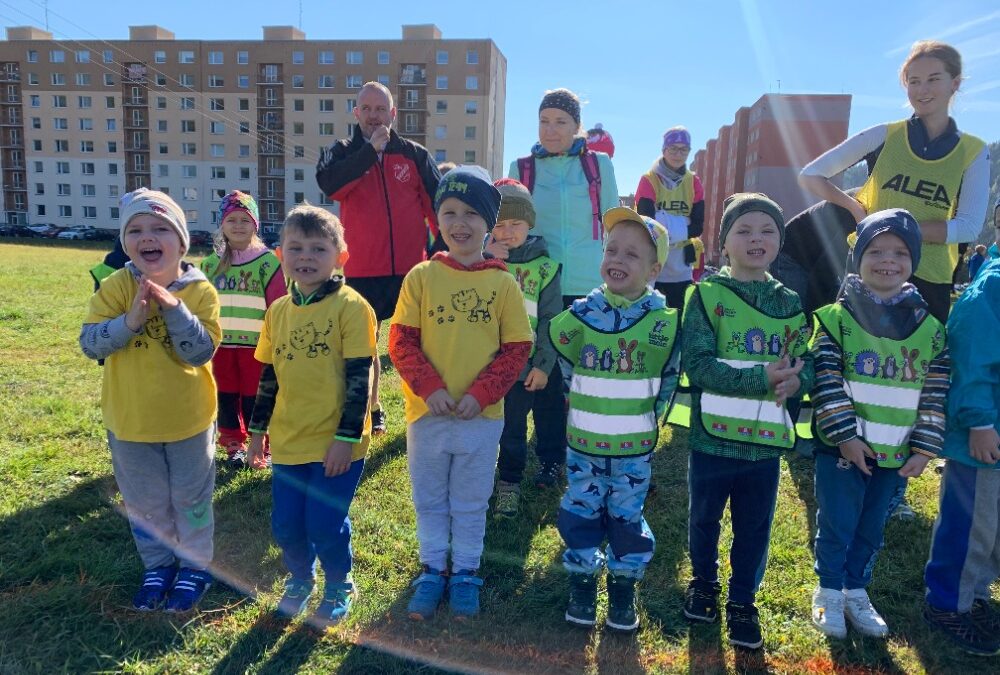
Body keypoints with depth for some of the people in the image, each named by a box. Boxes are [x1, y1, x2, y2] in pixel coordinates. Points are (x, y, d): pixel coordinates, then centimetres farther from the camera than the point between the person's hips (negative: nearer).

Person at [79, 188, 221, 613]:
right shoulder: (115, 288, -9)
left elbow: (201, 352, -20)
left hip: (188, 419, -2)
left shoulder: (199, 291, -13)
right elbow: (89, 343, -14)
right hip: (130, 420, 2)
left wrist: (174, 308, -31)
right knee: (143, 503, 18)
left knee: (191, 499, 15)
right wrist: (130, 320, -29)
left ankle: (195, 567, 36)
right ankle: (157, 566, 40)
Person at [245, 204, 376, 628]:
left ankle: (339, 588, 30)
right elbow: (268, 377, 15)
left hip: (336, 443, -5)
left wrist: (347, 437, -15)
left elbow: (358, 379, -13)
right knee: (285, 526, 12)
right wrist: (258, 429, 16)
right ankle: (299, 579, 41)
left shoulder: (350, 307, -11)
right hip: (288, 441, 5)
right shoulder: (278, 311, 7)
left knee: (325, 525, 1)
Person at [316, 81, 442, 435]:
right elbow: (329, 184, -17)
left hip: (411, 267, -1)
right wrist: (371, 149, -17)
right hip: (362, 269, 1)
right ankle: (371, 412, 26)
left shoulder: (415, 154, 6)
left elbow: (438, 205, 6)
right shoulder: (342, 153, 6)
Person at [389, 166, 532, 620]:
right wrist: (429, 387, -17)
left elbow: (517, 348, -3)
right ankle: (432, 570, 34)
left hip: (482, 416, 0)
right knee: (429, 500, 16)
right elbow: (400, 341, -4)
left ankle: (465, 573, 33)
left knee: (471, 502, 15)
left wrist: (481, 393, -14)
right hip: (426, 412, 1)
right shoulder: (421, 277, -3)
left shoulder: (503, 283, -3)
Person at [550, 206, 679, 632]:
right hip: (584, 441, 1)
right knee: (580, 514, 11)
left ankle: (623, 594, 30)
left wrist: (642, 418, 6)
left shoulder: (663, 322, -9)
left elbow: (666, 381, 3)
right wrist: (589, 407, 10)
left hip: (634, 446, -1)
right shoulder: (581, 314, -7)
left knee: (627, 519, 12)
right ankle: (582, 589, 29)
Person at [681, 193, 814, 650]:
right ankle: (703, 582, 42)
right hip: (713, 436, -3)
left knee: (754, 528, 15)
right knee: (705, 518, 17)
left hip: (767, 440, 3)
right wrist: (763, 378, -25)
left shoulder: (790, 304, 5)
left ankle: (742, 601, 35)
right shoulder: (707, 294, -9)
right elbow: (696, 364, -19)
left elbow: (806, 366, 6)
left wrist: (795, 381, -18)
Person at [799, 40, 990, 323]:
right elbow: (810, 175, 0)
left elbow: (969, 228, -7)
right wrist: (856, 209, -13)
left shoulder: (974, 153, 3)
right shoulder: (884, 136, 1)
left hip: (930, 278, 1)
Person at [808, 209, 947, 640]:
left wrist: (924, 447, 0)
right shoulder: (835, 318, -8)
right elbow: (827, 383, -12)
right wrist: (845, 434, -16)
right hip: (841, 446, -3)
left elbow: (935, 394, 4)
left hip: (896, 453, 4)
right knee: (836, 524, 7)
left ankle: (856, 590, 36)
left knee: (872, 528, 17)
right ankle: (829, 592, 27)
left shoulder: (930, 329, 3)